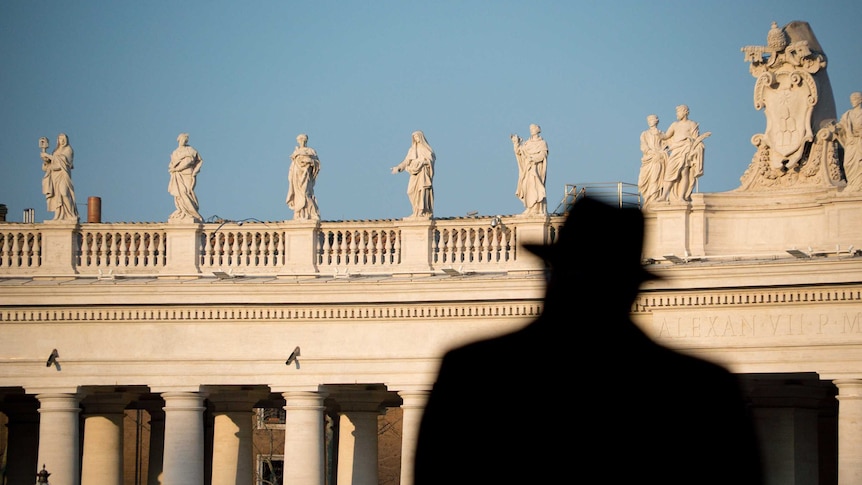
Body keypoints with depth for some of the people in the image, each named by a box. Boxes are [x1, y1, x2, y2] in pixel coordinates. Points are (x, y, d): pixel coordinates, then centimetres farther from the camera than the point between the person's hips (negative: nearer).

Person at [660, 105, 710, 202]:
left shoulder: (692, 125, 8)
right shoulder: (675, 124, 21)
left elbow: (695, 139, 4)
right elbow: (666, 136, 18)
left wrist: (704, 135, -11)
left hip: (686, 151, -4)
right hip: (676, 152, 4)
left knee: (684, 173, -15)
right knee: (670, 172, -9)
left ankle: (682, 197, -20)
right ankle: (664, 196, -14)